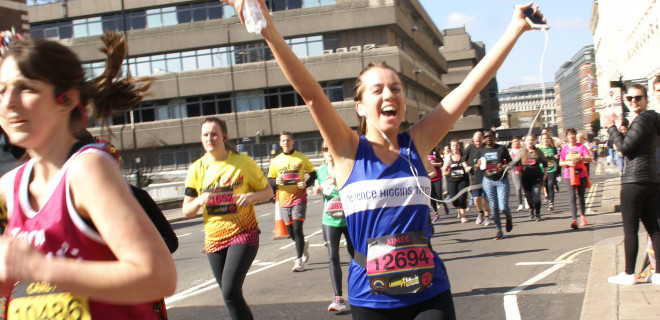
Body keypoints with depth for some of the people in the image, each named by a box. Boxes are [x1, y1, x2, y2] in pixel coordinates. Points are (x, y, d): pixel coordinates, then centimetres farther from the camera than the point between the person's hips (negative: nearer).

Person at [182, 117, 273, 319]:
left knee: (230, 292, -19)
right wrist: (199, 201, -19)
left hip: (243, 234, -4)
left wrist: (252, 196, -19)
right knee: (231, 295, 12)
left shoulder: (243, 162, -6)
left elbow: (268, 191, 3)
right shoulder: (197, 169, 1)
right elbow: (186, 211, 3)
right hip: (214, 239, 4)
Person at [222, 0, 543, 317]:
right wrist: (269, 30, -28)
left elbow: (471, 85, -1)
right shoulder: (349, 150, -4)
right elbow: (310, 93, -17)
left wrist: (515, 28, -2)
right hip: (371, 299, -1)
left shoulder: (417, 143, 2)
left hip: (429, 294, 2)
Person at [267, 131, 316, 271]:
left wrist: (306, 183, -11)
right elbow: (269, 180, 11)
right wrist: (276, 182, -12)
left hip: (299, 198, -3)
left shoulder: (301, 158, 2)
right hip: (284, 200, 3)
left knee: (297, 228, -13)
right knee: (291, 231, 8)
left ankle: (299, 260, -7)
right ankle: (304, 245, 40)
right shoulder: (276, 161, 7)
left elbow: (313, 174, 9)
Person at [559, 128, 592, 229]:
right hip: (569, 176, 0)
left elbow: (589, 159, -7)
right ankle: (574, 219, -20)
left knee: (581, 196, 12)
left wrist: (580, 158, -24)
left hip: (581, 175, 0)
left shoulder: (581, 147, 1)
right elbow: (560, 163, 7)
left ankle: (583, 216, 33)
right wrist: (568, 163, -13)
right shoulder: (565, 148, 5)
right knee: (572, 197, -13)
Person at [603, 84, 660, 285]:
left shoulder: (643, 120, -13)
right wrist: (620, 126, 11)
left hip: (635, 180, -10)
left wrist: (611, 127, -7)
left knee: (630, 229, -4)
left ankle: (629, 274, 2)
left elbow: (624, 147, -16)